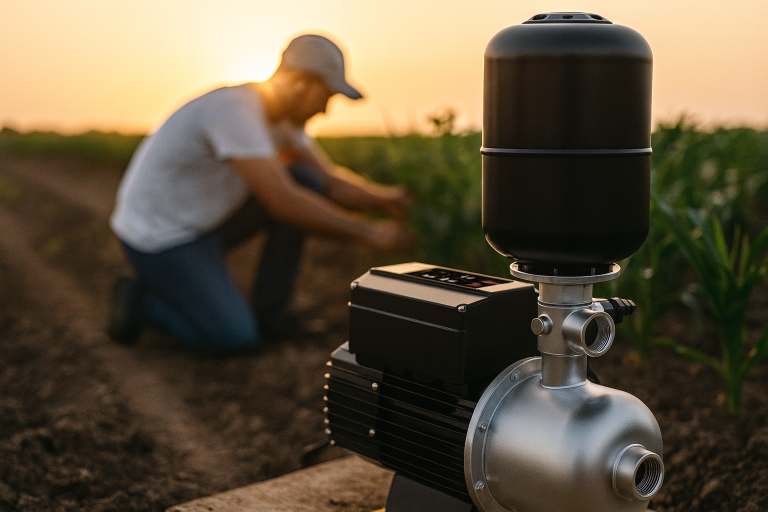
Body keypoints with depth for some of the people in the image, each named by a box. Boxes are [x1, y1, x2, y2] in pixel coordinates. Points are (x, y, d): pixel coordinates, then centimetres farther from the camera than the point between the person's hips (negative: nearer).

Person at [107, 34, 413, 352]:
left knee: (307, 182, -3)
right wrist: (367, 232, -30)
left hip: (203, 221, 9)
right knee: (237, 337, -18)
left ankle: (268, 311, 3)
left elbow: (331, 181, 0)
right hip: (157, 238, -9)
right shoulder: (236, 110, -31)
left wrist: (382, 197, -20)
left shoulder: (282, 112, -1)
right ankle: (140, 300, 6)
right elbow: (282, 203, -36)